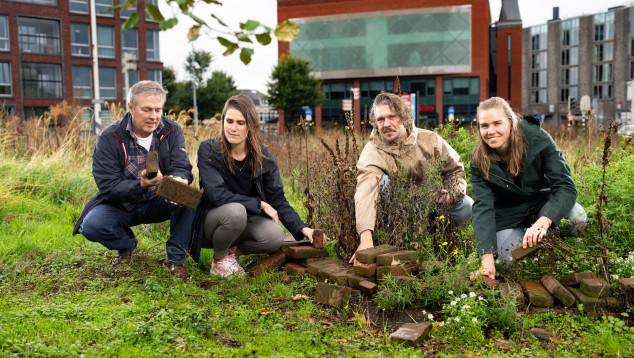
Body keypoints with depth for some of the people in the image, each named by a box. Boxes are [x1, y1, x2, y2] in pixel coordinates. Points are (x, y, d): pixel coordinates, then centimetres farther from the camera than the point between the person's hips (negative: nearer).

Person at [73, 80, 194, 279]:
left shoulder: (172, 131, -8)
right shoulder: (109, 138, -16)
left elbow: (181, 167, -18)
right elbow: (109, 187, -22)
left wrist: (179, 180, -45)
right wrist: (141, 186, -42)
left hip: (158, 203, 1)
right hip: (120, 205, -1)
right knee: (92, 226, -28)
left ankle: (175, 258, -11)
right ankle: (127, 244, 8)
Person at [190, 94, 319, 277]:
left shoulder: (262, 156, -4)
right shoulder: (208, 149, -14)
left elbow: (277, 199, -3)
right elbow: (218, 195, -22)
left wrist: (302, 228, -16)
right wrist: (260, 204, -21)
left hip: (247, 219, 3)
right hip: (213, 218, -3)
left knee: (275, 237, -27)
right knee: (235, 211, -37)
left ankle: (233, 249, 5)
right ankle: (219, 258, -6)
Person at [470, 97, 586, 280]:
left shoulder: (538, 139, -22)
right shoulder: (480, 160, -18)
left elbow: (566, 186, -26)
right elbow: (482, 206, -24)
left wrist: (544, 221, -46)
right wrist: (487, 258, -37)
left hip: (541, 202, 0)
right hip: (508, 214, 0)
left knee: (577, 217, -30)